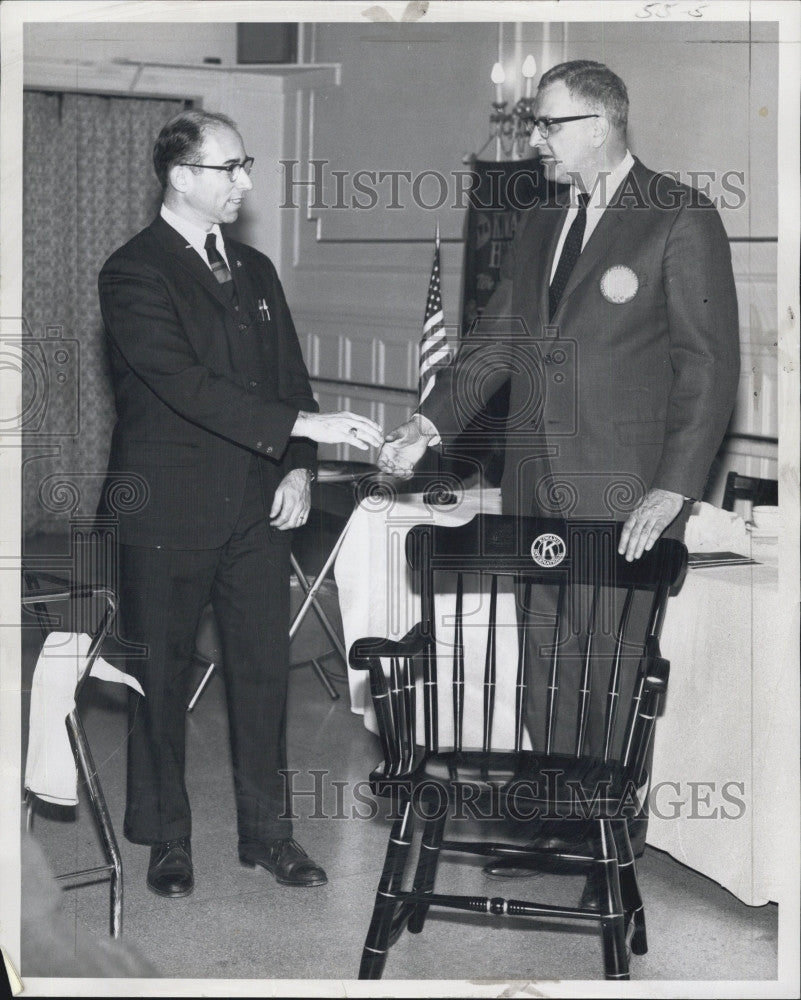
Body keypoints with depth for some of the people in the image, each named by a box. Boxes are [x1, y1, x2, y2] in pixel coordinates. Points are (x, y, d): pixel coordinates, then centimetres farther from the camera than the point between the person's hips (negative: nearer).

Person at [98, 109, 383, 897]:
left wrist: (298, 467, 1)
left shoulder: (254, 270, 14)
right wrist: (304, 426, -26)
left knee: (263, 670, 7)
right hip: (167, 511, -6)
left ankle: (266, 832, 20)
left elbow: (289, 376, 17)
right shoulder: (133, 273, -10)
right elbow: (186, 383, -22)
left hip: (256, 506, 6)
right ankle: (166, 840, 19)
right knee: (161, 678, 6)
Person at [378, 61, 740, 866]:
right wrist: (430, 423, 1)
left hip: (623, 496, -6)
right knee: (544, 663, 10)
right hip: (534, 490, 6)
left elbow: (710, 364, -9)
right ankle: (556, 823, 22)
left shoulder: (682, 220, -5)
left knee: (615, 669, 1)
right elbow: (495, 342, 16)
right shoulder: (539, 224, 16)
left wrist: (673, 489, -15)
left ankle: (618, 838, 15)